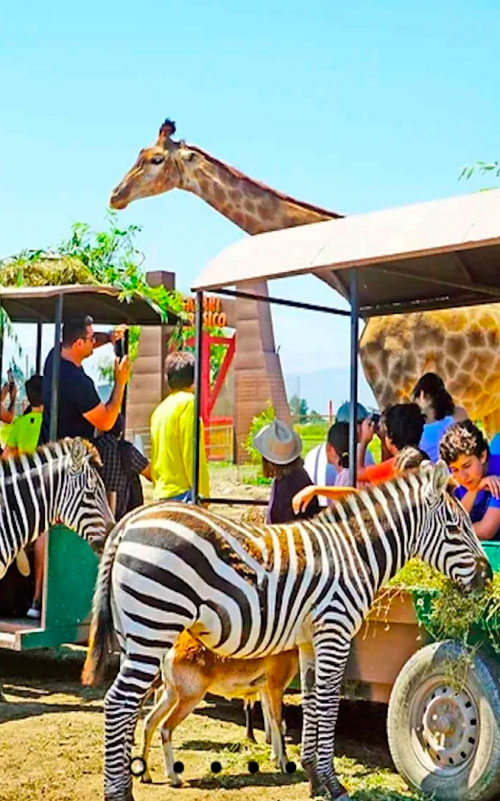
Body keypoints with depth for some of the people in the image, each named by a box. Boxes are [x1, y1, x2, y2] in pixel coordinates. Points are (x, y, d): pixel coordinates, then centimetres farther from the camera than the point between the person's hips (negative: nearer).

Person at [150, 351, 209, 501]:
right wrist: (203, 494, -11)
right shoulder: (187, 401, -7)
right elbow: (192, 454, -13)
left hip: (161, 491, 8)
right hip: (182, 491, -8)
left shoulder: (160, 409, 15)